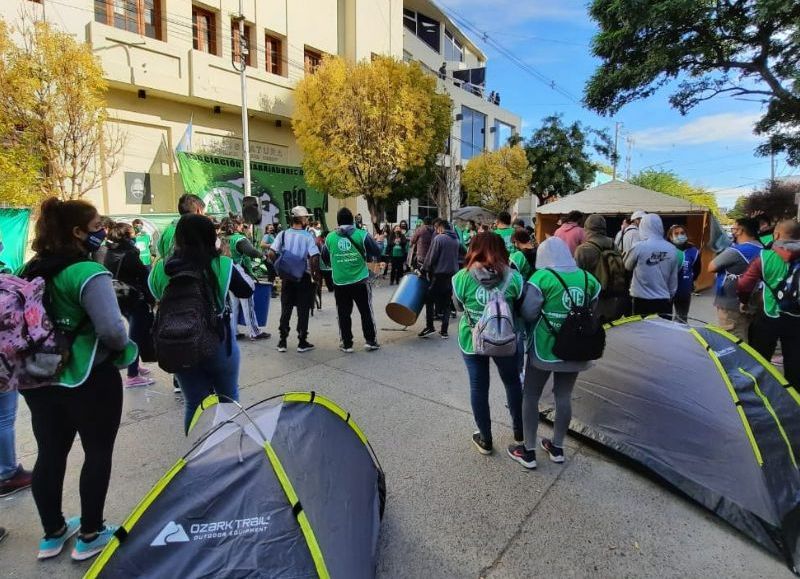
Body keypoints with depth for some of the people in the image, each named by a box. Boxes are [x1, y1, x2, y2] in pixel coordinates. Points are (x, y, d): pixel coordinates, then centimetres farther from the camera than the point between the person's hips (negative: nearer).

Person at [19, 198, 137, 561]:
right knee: (98, 453, 10)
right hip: (90, 379, -7)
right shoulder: (88, 272, -21)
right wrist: (123, 349, -9)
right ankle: (90, 535, 23)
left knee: (50, 454, 18)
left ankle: (52, 533, 35)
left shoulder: (31, 270, 4)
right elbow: (112, 329, -29)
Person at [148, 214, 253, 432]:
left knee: (194, 403, 16)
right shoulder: (222, 265, -15)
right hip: (219, 343, -1)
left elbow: (156, 297, 8)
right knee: (228, 397, 20)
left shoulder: (162, 269, -9)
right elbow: (247, 290, 0)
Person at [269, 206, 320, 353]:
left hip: (287, 277, 3)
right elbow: (315, 257, -19)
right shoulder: (308, 237, -10)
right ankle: (302, 343, 11)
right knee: (303, 311, 6)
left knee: (285, 310, 12)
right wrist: (316, 273, -5)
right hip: (303, 277, -3)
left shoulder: (283, 234, 0)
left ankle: (282, 342, 16)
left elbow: (271, 254, -6)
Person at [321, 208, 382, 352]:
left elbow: (325, 259, 10)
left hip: (339, 283, 1)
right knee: (366, 312, 10)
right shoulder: (362, 235, -6)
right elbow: (377, 252, -2)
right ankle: (370, 341, 15)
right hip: (360, 281, -1)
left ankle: (347, 344, 15)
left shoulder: (330, 237, 0)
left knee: (344, 314, 10)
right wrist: (364, 254, 17)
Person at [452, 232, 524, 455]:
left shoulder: (462, 277, -13)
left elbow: (459, 306, 2)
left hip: (471, 340, -1)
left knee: (478, 387, 13)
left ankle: (485, 439, 27)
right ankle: (519, 429, 41)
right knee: (512, 382, 22)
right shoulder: (513, 276, -11)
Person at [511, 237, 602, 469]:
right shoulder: (588, 279, 0)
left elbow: (527, 314, -13)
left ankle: (529, 451, 17)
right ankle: (557, 447, 31)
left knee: (531, 396, 10)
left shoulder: (542, 277, -14)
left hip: (545, 349, -4)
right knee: (564, 397, 16)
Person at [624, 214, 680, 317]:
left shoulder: (638, 247, -15)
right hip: (664, 300, 3)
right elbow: (674, 278, 5)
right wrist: (671, 295, 18)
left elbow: (627, 266, 2)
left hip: (641, 300, -3)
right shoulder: (672, 250, -3)